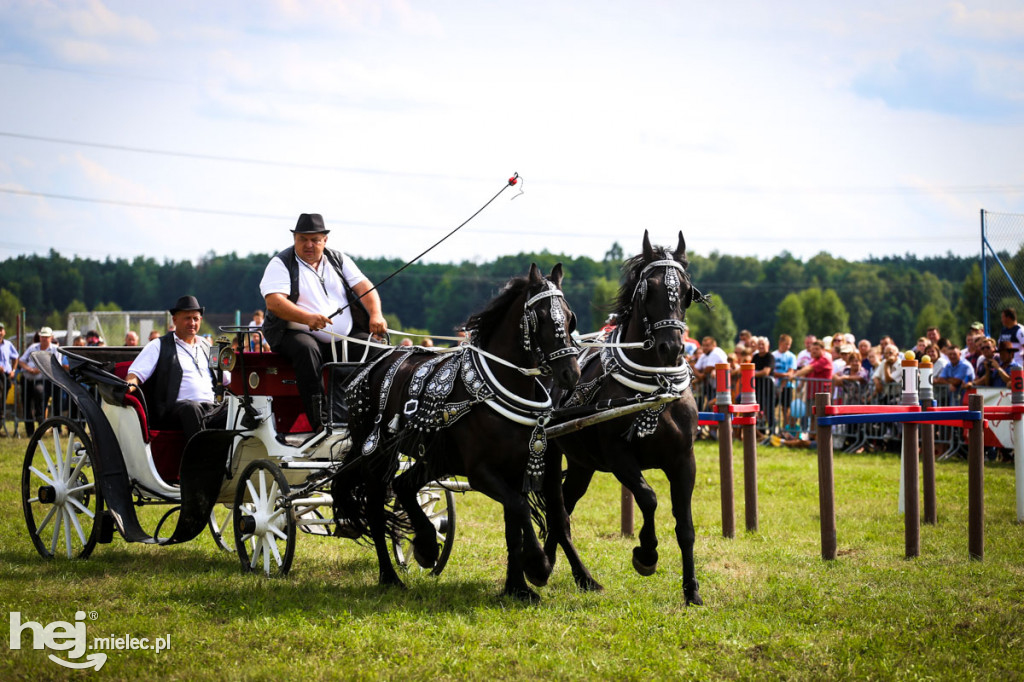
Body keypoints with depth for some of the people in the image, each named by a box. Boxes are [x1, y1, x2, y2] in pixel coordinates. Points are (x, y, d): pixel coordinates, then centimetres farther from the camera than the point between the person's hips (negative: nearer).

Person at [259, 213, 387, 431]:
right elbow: (274, 301, -15)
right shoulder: (281, 264, 0)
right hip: (296, 332, -4)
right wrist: (308, 318, -32)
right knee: (306, 350, -37)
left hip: (346, 337, 4)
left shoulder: (338, 260, 15)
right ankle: (319, 421, -42)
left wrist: (376, 315, -14)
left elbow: (364, 287, 7)